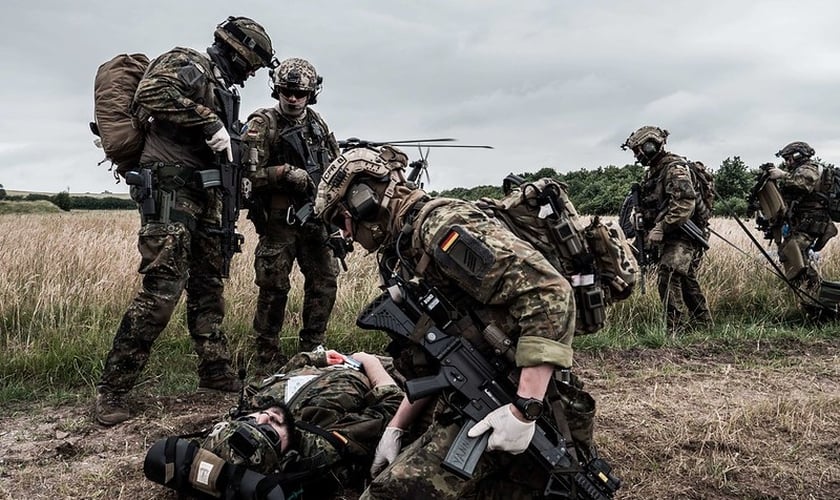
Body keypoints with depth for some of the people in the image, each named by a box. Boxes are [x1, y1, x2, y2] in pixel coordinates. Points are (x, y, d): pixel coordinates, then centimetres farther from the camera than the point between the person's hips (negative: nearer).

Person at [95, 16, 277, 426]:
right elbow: (151, 92, -23)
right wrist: (210, 124, -21)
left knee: (208, 287, 13)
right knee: (162, 289, -14)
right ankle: (112, 388, -5)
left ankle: (215, 372, 23)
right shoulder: (190, 65, -3)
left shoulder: (220, 87, 23)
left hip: (203, 197, 10)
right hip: (171, 189, -10)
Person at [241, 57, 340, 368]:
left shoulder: (317, 123, 13)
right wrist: (286, 173, -20)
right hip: (279, 220, -6)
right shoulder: (263, 124, -5)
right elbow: (248, 173, -14)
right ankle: (267, 354, 14)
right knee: (274, 287, -2)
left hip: (316, 219, 6)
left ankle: (313, 348, 23)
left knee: (325, 282, 8)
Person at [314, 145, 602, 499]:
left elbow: (547, 292, -25)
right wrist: (395, 427, 13)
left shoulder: (439, 225, -15)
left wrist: (525, 408, -28)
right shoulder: (406, 250, 16)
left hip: (504, 413, -10)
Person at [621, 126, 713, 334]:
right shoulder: (653, 172, 15)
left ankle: (676, 328, -17)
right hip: (670, 236, 10)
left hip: (685, 234, -10)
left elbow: (684, 204, -27)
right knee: (686, 279, 18)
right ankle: (702, 323, 31)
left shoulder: (675, 168, -16)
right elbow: (650, 207, 24)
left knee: (668, 276, -20)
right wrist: (645, 232, 16)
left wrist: (661, 228, -29)